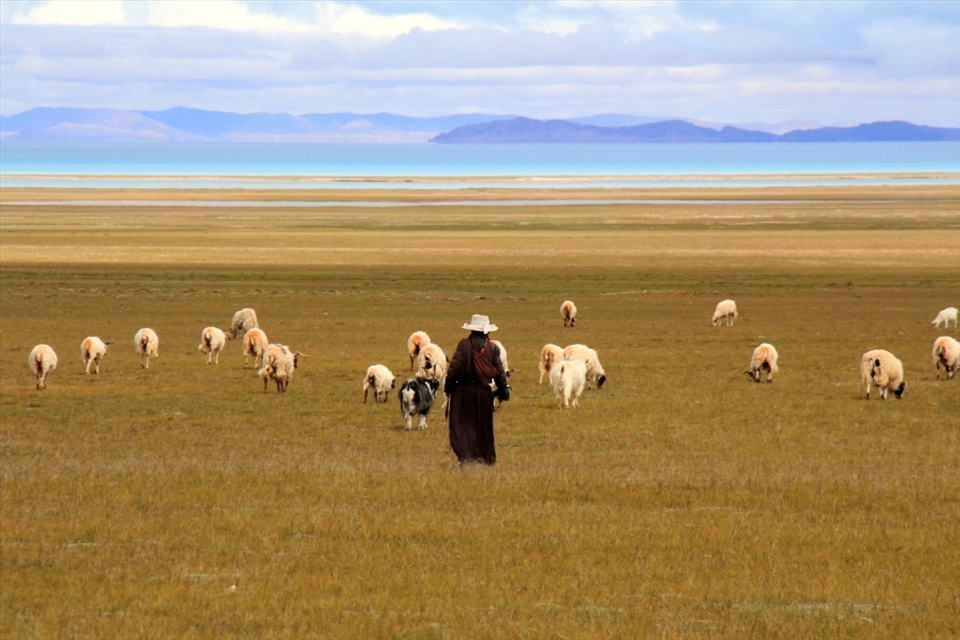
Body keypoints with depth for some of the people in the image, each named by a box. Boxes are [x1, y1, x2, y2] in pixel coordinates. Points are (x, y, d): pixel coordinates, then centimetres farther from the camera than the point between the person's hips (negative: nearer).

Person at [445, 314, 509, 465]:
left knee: (462, 424, 2)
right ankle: (486, 456, 18)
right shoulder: (493, 348, 0)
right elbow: (500, 372, 2)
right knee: (483, 425, 13)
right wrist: (503, 392, 13)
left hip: (464, 390, -3)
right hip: (484, 391, 3)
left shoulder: (464, 344, -7)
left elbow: (454, 367, -10)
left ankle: (465, 455, -9)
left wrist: (448, 388, -1)